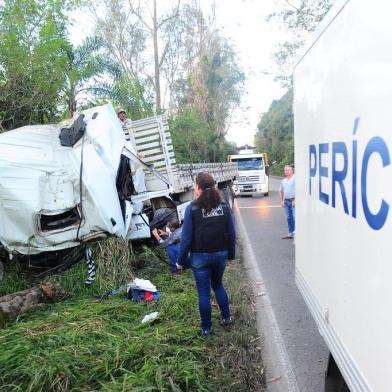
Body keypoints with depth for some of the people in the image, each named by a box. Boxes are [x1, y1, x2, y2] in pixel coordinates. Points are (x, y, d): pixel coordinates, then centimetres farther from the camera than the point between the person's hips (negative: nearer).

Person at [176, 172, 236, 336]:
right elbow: (231, 234, 0)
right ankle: (226, 317, 33)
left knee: (204, 293, 10)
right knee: (218, 285, 27)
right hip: (220, 255, 4)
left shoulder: (192, 208, -13)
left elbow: (186, 237, -13)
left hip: (200, 257, -3)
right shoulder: (224, 206, -3)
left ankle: (206, 328, 21)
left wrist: (180, 260, -3)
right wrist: (231, 255, 12)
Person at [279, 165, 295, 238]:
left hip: (293, 201, -7)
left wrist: (295, 200, -19)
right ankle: (290, 233, 18)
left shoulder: (295, 179, -7)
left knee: (295, 217, -10)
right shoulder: (283, 181, 16)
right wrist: (281, 201, 14)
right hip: (286, 201, 7)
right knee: (289, 218, 10)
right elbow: (281, 191, 23)